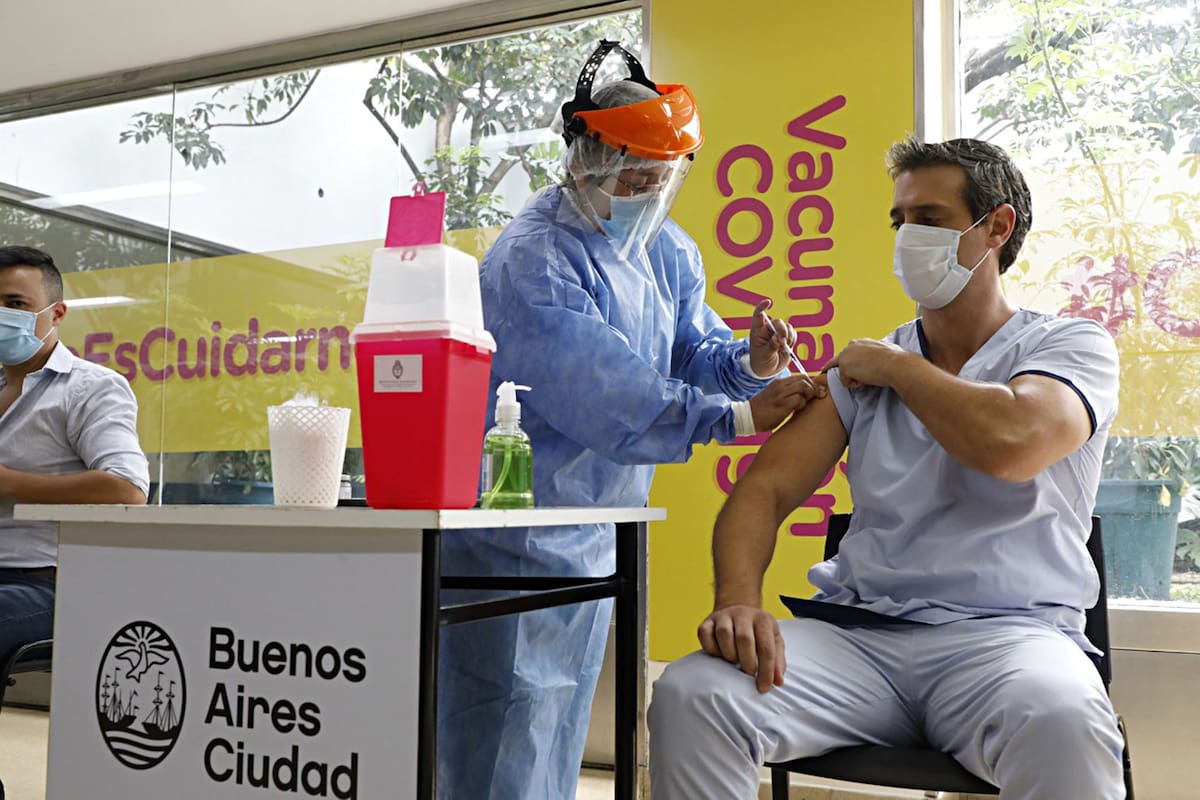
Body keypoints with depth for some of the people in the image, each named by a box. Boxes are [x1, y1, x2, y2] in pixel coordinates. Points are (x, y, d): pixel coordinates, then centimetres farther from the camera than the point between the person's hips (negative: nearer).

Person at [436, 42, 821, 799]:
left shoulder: (669, 252, 7)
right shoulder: (532, 263, -19)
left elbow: (697, 351, 5)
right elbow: (607, 399, -28)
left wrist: (750, 362, -18)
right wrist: (738, 417, -29)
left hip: (596, 536, 8)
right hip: (516, 537, -8)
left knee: (562, 732, 19)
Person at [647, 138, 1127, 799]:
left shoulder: (1071, 346, 7)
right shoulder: (863, 365, 17)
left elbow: (1009, 443, -18)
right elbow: (763, 490, 6)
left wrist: (898, 366, 1)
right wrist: (737, 601, -16)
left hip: (1003, 633, -3)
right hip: (858, 631, 4)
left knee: (1065, 727, -38)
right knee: (689, 695, -23)